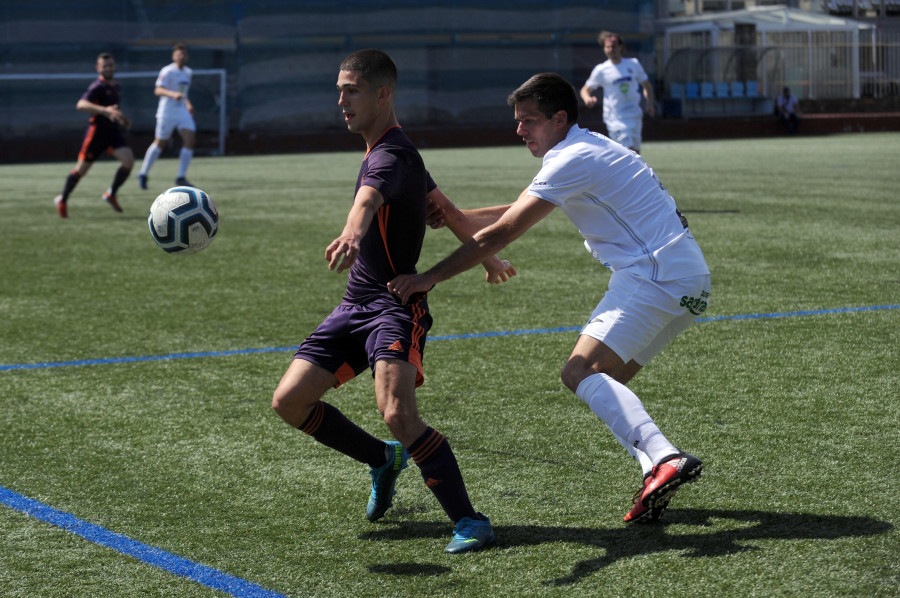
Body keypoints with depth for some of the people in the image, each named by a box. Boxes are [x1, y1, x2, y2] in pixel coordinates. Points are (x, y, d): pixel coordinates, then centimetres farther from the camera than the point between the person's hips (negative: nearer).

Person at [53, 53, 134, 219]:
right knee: (81, 169, 3)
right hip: (97, 130, -7)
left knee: (129, 161, -14)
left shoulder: (116, 86, 13)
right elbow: (81, 104, -32)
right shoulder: (97, 87, -14)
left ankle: (111, 194, 5)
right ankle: (62, 200, 24)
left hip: (114, 131, 7)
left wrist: (121, 118, 16)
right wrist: (104, 110, -44)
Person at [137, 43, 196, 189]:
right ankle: (143, 174, 20)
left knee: (190, 140, -9)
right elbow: (158, 90, -22)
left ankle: (181, 177, -5)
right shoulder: (168, 71, -13)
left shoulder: (188, 72, 12)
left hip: (182, 111, 6)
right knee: (160, 143, 3)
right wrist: (173, 94, -37)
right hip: (167, 112, -6)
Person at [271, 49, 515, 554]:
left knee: (398, 413, -27)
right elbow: (446, 209, 25)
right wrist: (486, 258, 36)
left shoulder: (391, 156, -18)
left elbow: (369, 199, -43)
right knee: (290, 401, 3)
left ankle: (470, 520, -16)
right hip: (357, 303, 10)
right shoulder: (392, 150, 14)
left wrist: (353, 234, -64)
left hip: (396, 305, -10)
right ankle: (384, 460, 25)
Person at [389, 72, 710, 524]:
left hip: (656, 277, -10)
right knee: (605, 383, 13)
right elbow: (519, 211, 32)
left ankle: (664, 457, -38)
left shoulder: (572, 160, -10)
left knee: (581, 372, -21)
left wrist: (430, 277, -9)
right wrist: (460, 216, 19)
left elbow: (501, 234, -13)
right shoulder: (585, 150, 21)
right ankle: (658, 478, 0)